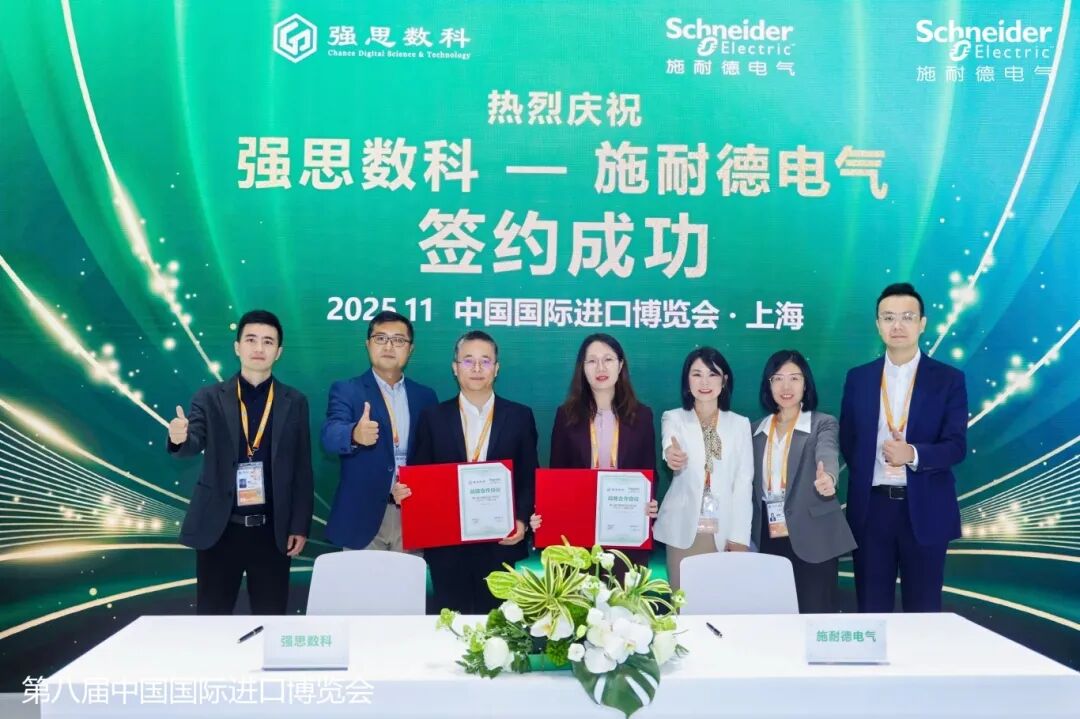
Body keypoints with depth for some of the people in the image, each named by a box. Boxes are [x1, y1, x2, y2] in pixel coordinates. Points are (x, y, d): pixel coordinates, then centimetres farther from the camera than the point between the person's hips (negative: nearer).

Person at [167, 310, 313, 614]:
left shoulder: (294, 402, 5)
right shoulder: (210, 398, 3)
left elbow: (302, 470, 5)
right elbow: (194, 442, -11)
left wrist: (300, 527, 0)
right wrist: (180, 438, -35)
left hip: (273, 530, 1)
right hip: (219, 528, 0)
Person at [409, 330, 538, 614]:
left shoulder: (520, 416, 4)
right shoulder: (433, 417, 4)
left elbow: (530, 478, 5)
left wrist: (522, 519, -9)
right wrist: (405, 495, -14)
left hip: (501, 544, 0)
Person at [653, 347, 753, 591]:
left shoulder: (740, 424, 8)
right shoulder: (673, 418, 4)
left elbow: (743, 482, 3)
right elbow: (672, 449, -19)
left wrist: (739, 536, -6)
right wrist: (672, 456, -44)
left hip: (725, 532, 1)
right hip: (684, 530, -1)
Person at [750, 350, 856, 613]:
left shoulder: (823, 423, -2)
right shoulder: (758, 429, 11)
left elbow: (828, 455, -23)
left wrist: (828, 478, -45)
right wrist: (749, 536, 8)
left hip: (812, 542, -4)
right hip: (769, 542, 4)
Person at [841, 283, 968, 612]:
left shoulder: (948, 378, 0)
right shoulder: (858, 378, 6)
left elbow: (956, 446, -7)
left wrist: (913, 454, -24)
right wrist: (864, 479, -2)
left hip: (925, 510, -2)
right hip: (870, 507, 2)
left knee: (923, 609, 7)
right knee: (871, 608, 8)